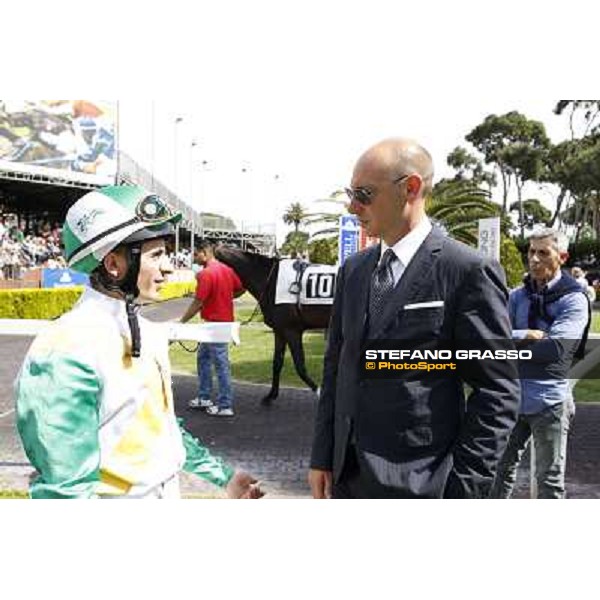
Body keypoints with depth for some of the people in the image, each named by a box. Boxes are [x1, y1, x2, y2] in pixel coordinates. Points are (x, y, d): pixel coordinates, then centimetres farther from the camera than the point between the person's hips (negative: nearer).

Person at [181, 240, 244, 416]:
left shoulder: (206, 273, -19)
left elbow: (197, 303, -19)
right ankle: (205, 397, 28)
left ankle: (225, 406, 5)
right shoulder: (227, 270, 7)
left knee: (221, 363, -2)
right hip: (225, 320, 9)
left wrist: (181, 322, -11)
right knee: (203, 357, 20)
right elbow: (240, 289, 16)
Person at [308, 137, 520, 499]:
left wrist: (463, 487, -13)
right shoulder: (353, 269, 7)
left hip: (418, 482, -5)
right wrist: (322, 458, 7)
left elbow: (498, 391, -11)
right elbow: (336, 367, 11)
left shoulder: (469, 271, -11)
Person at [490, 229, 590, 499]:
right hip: (512, 395, 5)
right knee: (502, 467, 18)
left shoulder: (574, 299, -9)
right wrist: (527, 336, -21)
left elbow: (556, 348, -23)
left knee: (550, 478, 6)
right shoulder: (518, 296, 6)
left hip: (549, 400, -5)